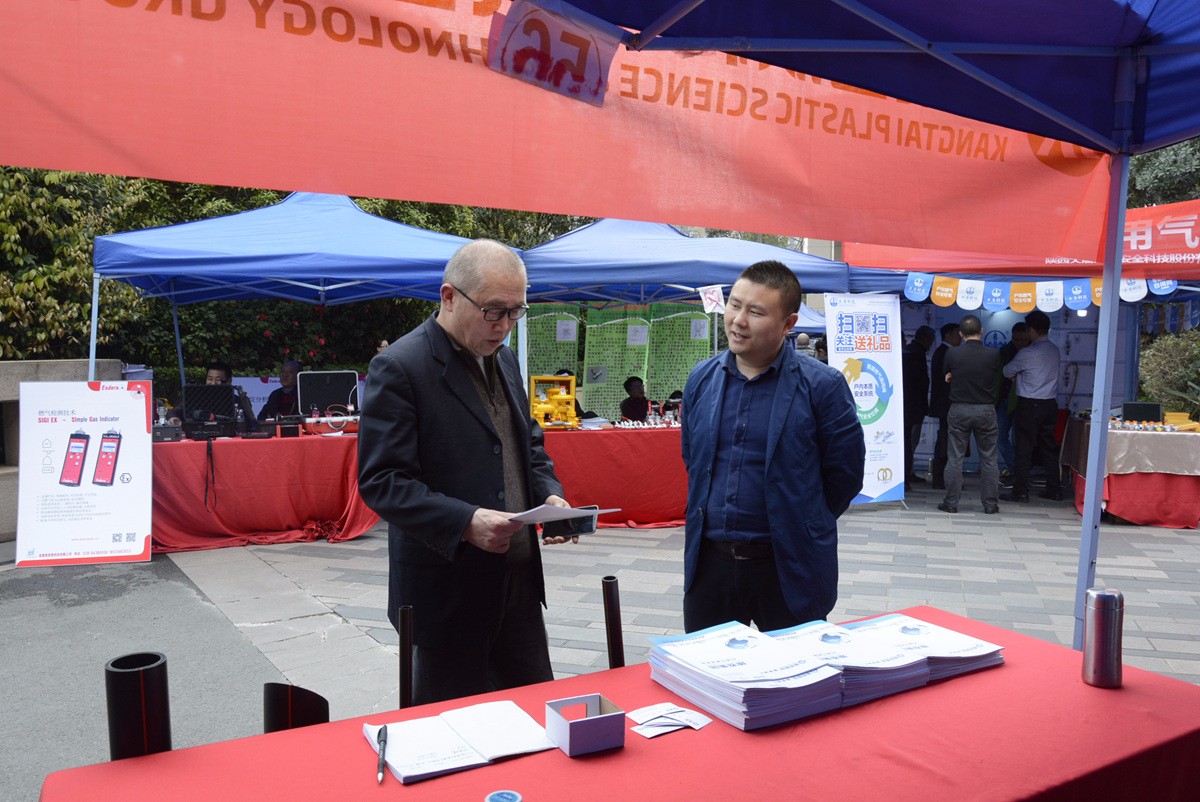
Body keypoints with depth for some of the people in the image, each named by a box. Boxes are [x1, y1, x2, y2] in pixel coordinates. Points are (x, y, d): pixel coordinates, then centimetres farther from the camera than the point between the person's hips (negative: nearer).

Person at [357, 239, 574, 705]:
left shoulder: (504, 361, 10)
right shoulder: (399, 368, -15)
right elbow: (381, 481, -18)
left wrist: (550, 494, -1)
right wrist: (465, 522, -29)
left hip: (519, 579, 7)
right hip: (447, 591, -7)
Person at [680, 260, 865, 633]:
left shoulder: (822, 385, -11)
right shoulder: (701, 378, 4)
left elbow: (845, 475, -3)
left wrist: (804, 525, 6)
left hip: (788, 568, -4)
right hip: (709, 560, 4)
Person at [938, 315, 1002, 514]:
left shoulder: (952, 354, -9)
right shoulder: (993, 354, -8)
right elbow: (996, 377, 8)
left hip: (959, 410, 0)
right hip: (986, 410, 0)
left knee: (955, 458, 5)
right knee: (989, 459, 9)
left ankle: (951, 502, 7)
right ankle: (990, 504, 12)